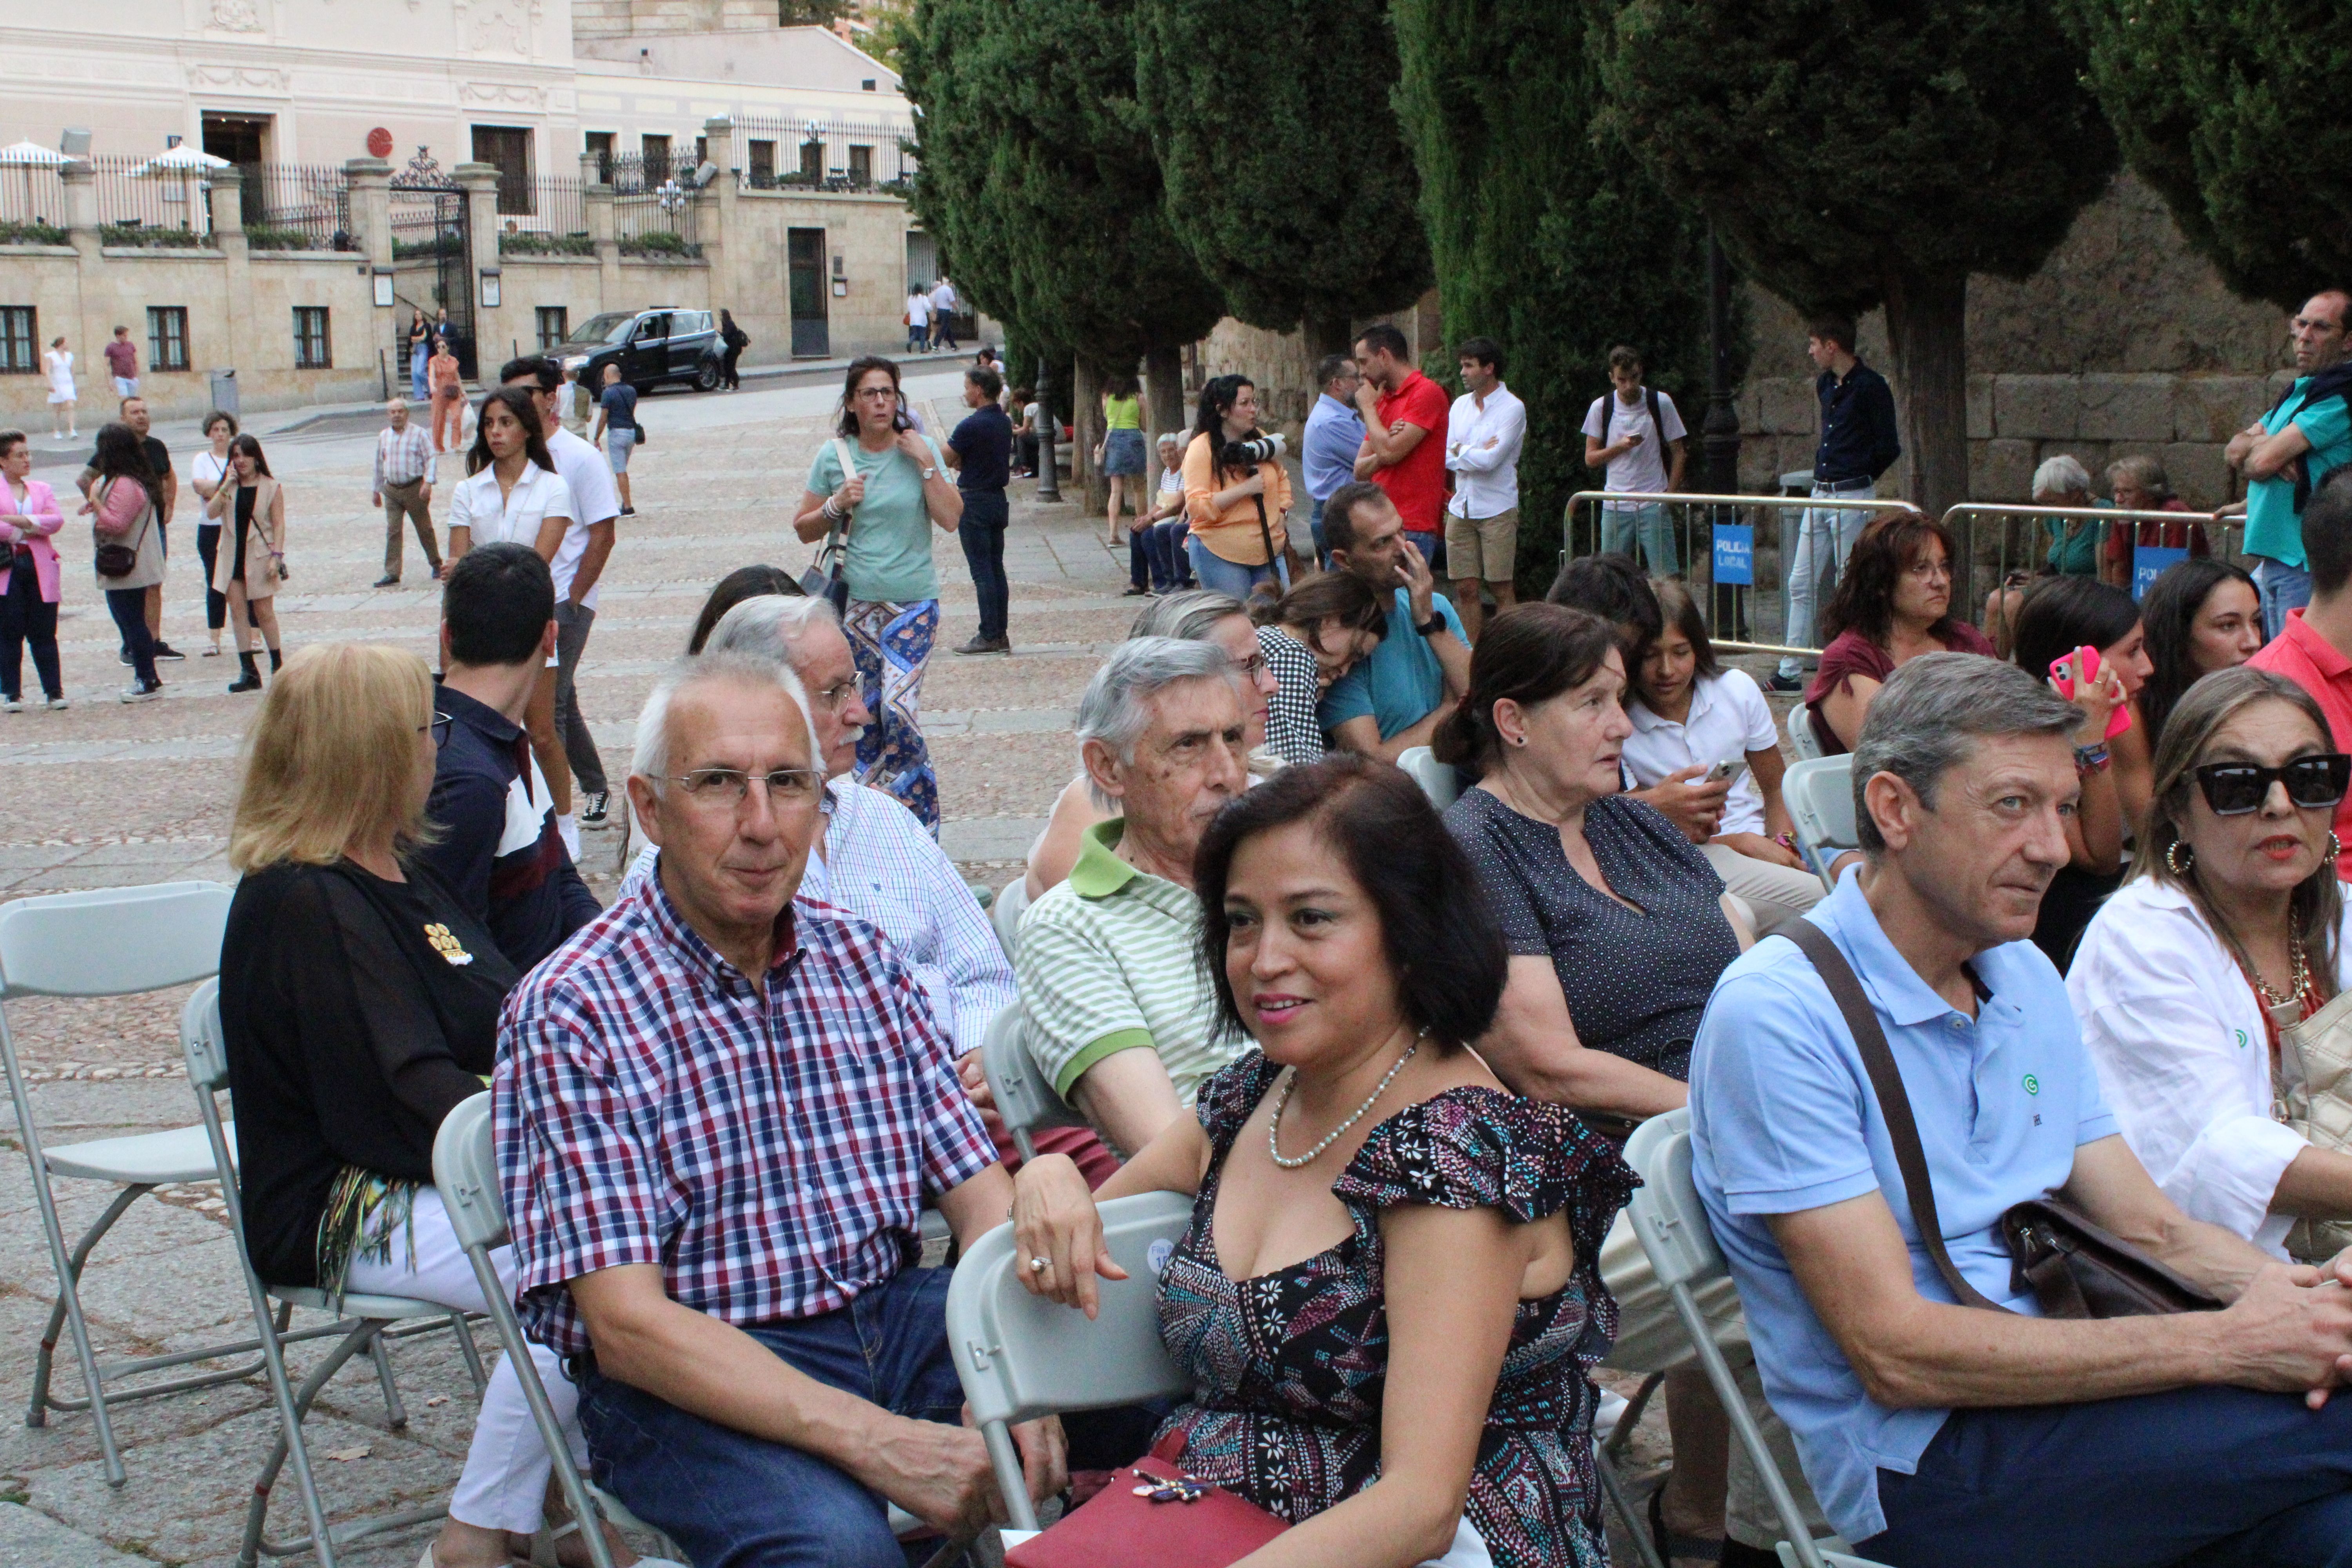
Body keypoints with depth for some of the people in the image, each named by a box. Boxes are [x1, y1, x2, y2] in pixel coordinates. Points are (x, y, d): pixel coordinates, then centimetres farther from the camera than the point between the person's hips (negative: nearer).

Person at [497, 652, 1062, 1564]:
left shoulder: (862, 960, 8)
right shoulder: (571, 1015, -11)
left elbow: (975, 1186, 4)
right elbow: (628, 1326, -17)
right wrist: (873, 1440, -27)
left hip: (894, 1317, 6)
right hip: (693, 1381, -6)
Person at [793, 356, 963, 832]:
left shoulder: (920, 449, 0)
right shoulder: (833, 456, 2)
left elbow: (951, 519, -8)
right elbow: (804, 530, 8)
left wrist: (926, 464, -14)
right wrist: (836, 505, -10)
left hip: (913, 601, -2)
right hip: (854, 601, 2)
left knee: (899, 707, -14)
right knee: (861, 713, 4)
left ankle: (920, 821, -2)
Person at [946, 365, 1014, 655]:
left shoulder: (972, 425, -18)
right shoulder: (1004, 422, 9)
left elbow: (944, 460, -11)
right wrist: (962, 462, 2)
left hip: (975, 503, -8)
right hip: (998, 500, 8)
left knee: (982, 571, -5)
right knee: (997, 569, 10)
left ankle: (989, 636, -5)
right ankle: (1002, 634, 11)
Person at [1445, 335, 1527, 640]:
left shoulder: (1512, 407, -7)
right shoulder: (1460, 405, 12)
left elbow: (1490, 461, -16)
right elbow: (1446, 458, 5)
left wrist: (1460, 450, -2)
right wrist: (1477, 454, -8)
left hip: (1497, 509, -5)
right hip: (1461, 509, 5)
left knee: (1501, 589, -2)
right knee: (1466, 589, 5)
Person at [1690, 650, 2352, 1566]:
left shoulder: (2026, 979, 15)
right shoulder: (1777, 1016, -13)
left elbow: (2149, 1229, 13)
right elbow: (1896, 1353, -18)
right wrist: (2220, 1346, -19)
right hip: (1920, 1466, -7)